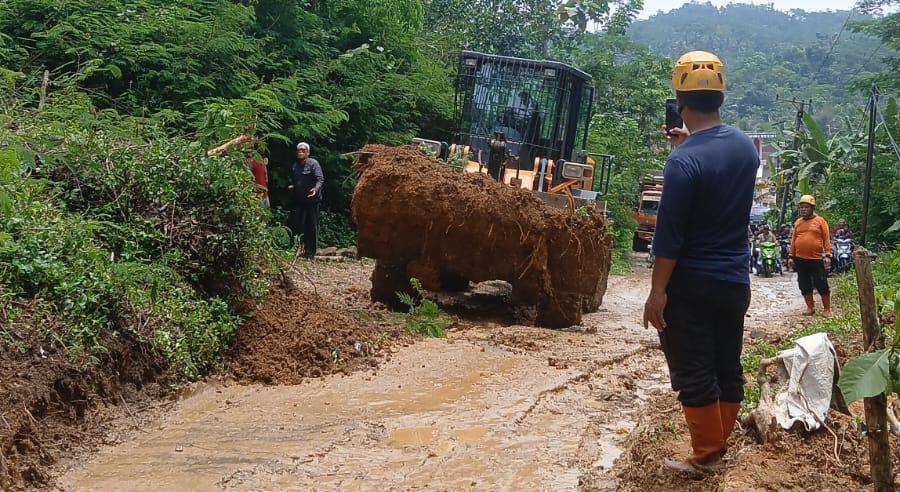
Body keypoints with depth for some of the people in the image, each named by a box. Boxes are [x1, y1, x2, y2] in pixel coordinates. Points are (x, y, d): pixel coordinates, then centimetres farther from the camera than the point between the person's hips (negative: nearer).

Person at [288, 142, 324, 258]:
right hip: (298, 201, 6)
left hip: (311, 200, -6)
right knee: (295, 225, 5)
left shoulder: (313, 163, -6)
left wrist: (316, 189, -33)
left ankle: (310, 252, 7)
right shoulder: (294, 166, 14)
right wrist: (291, 186, 7)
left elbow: (320, 179, -16)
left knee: (312, 226, 0)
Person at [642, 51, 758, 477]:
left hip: (692, 285, -7)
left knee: (694, 375, 3)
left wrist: (657, 291, -14)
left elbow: (669, 234, -19)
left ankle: (705, 458, 10)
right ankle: (717, 446, 26)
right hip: (735, 282, 7)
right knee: (728, 369, 14)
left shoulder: (683, 161, -19)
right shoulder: (746, 146, 3)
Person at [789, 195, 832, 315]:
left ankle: (827, 309, 9)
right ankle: (810, 308, 18)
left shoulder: (820, 221, 0)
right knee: (805, 286, 8)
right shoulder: (798, 222, 10)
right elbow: (793, 240, 13)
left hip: (816, 259, -4)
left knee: (822, 285, -1)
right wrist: (792, 256, 9)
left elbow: (826, 239, -2)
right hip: (800, 259, 4)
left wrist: (827, 255, -10)